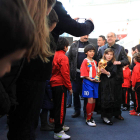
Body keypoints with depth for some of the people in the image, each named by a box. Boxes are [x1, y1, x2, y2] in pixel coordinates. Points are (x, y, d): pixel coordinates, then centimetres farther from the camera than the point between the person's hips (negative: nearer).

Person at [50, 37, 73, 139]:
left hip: (54, 84, 9)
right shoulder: (63, 57, -15)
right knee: (61, 108, -4)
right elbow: (65, 73, -17)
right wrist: (69, 87, -10)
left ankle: (59, 126, 31)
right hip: (60, 85, -9)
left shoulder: (55, 55, 9)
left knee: (57, 107, 18)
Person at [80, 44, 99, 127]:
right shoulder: (85, 61, -3)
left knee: (94, 100, 7)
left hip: (95, 82, 7)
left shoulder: (95, 62, 17)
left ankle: (91, 117, 19)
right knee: (90, 100, -11)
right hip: (88, 82, -6)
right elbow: (84, 74, -8)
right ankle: (88, 119, -2)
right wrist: (91, 79, -16)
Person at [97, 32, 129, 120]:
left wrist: (119, 62, -19)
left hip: (117, 76, 0)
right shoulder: (102, 49, 8)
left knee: (118, 96, 6)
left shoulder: (120, 48, 5)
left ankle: (118, 113, 20)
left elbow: (126, 60, 0)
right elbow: (98, 61, 7)